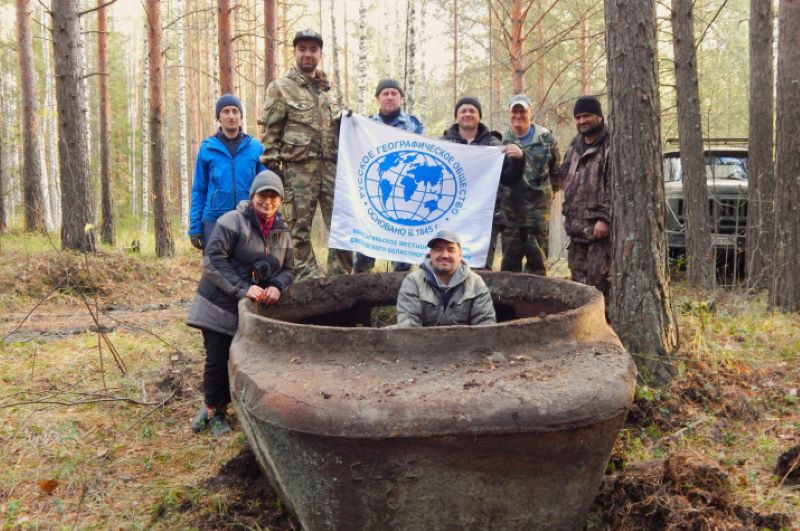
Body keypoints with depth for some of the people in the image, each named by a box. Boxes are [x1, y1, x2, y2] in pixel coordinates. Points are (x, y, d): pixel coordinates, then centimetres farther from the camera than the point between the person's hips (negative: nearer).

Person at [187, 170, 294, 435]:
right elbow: (213, 260, -18)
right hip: (220, 306, -5)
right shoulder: (232, 221, -13)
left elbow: (288, 269, 11)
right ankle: (213, 409, 23)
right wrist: (242, 288, -25)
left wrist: (277, 286, -12)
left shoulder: (282, 232, 7)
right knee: (217, 360, -2)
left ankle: (215, 407, 28)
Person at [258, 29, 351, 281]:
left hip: (330, 165, 5)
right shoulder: (281, 87, 2)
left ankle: (341, 274, 10)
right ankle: (308, 277, 6)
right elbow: (269, 130, -2)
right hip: (298, 167, -5)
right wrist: (272, 165, -9)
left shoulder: (326, 88, 19)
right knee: (300, 226, -1)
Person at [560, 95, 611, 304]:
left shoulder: (611, 145, -9)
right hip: (576, 225, 8)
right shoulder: (574, 146, 18)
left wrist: (605, 218, -22)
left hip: (599, 225, -8)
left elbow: (615, 186, -16)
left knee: (599, 277, -10)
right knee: (578, 277, 14)